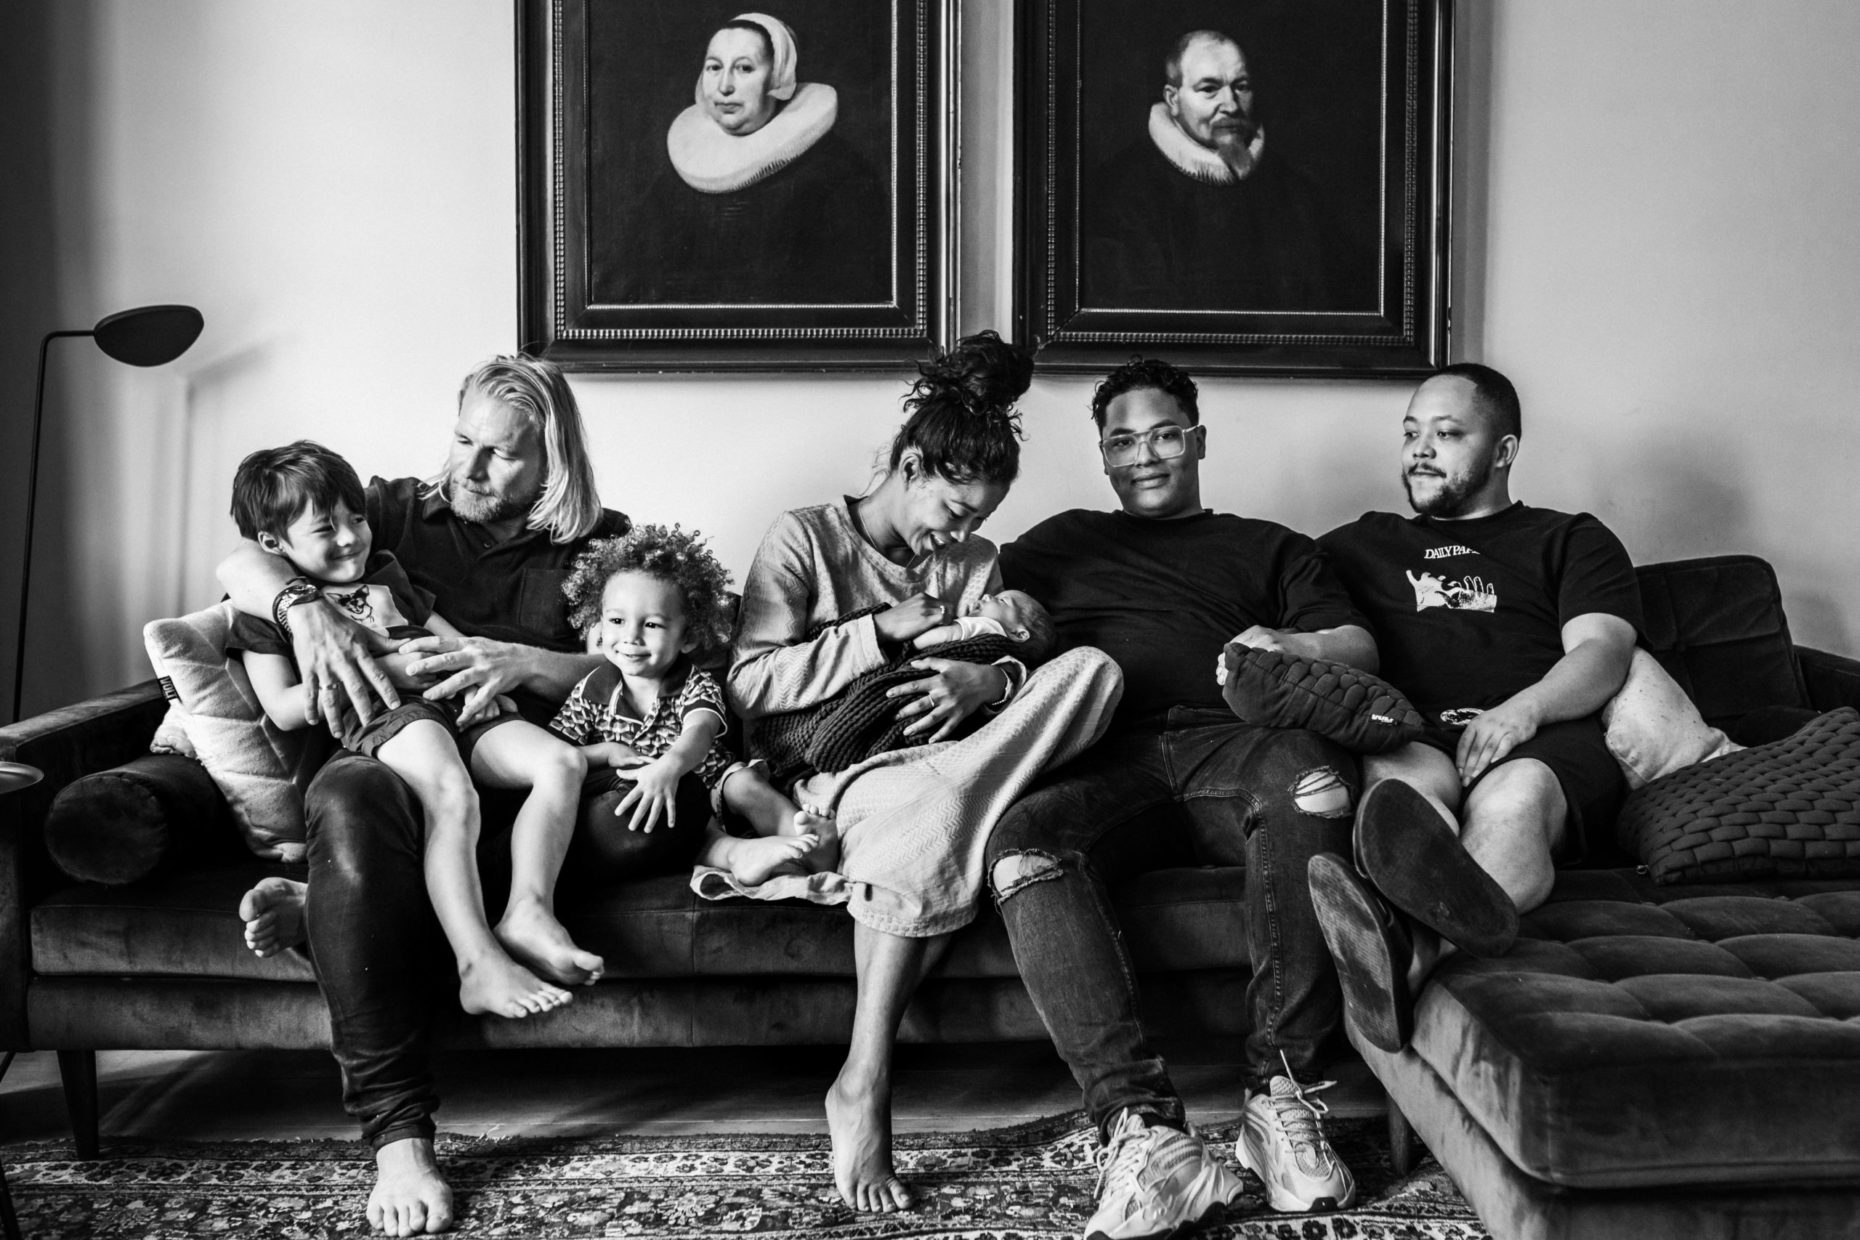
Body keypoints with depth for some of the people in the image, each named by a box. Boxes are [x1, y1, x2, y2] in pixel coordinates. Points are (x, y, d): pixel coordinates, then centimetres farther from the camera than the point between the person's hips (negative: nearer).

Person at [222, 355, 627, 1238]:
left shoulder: (599, 545, 15)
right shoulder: (398, 512, 19)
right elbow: (239, 560, 9)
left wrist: (526, 663, -15)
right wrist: (304, 606, -14)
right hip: (397, 754, 0)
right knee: (351, 797, -40)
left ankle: (329, 913, -27)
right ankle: (397, 1131, -36)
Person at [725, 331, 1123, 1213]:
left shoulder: (974, 563, 20)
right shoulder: (805, 539, 4)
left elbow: (1026, 660, 8)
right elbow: (749, 687, -7)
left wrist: (990, 680, -16)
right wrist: (885, 631, -9)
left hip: (932, 765, 5)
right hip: (833, 766, -5)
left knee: (1091, 669, -18)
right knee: (934, 808, -41)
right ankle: (862, 1091, -32)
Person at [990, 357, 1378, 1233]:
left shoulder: (1269, 547, 32)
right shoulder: (1061, 543, 34)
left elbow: (1359, 649, 19)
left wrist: (1290, 647, -4)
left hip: (1230, 746, 0)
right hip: (1104, 762, 1)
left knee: (1312, 775, -38)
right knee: (1021, 842, -35)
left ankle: (1282, 1093, -33)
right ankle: (1144, 1132, -41)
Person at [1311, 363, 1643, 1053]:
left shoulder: (1572, 541, 26)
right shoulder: (1357, 546, 33)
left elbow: (1602, 653, 9)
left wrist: (1524, 708, -13)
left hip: (1540, 737, -1)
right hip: (1406, 736, 1)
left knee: (1514, 795, -39)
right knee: (1404, 778, -38)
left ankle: (1405, 951, -70)